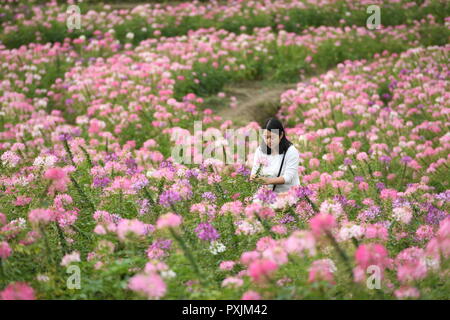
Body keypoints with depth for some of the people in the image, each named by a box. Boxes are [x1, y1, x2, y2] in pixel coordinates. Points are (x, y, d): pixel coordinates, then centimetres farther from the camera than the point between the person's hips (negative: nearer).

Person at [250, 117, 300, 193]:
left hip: (288, 194, -4)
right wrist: (253, 177, -19)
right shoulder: (260, 150, 7)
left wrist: (269, 181, -31)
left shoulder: (291, 151, -7)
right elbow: (255, 171, 6)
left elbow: (288, 177, -15)